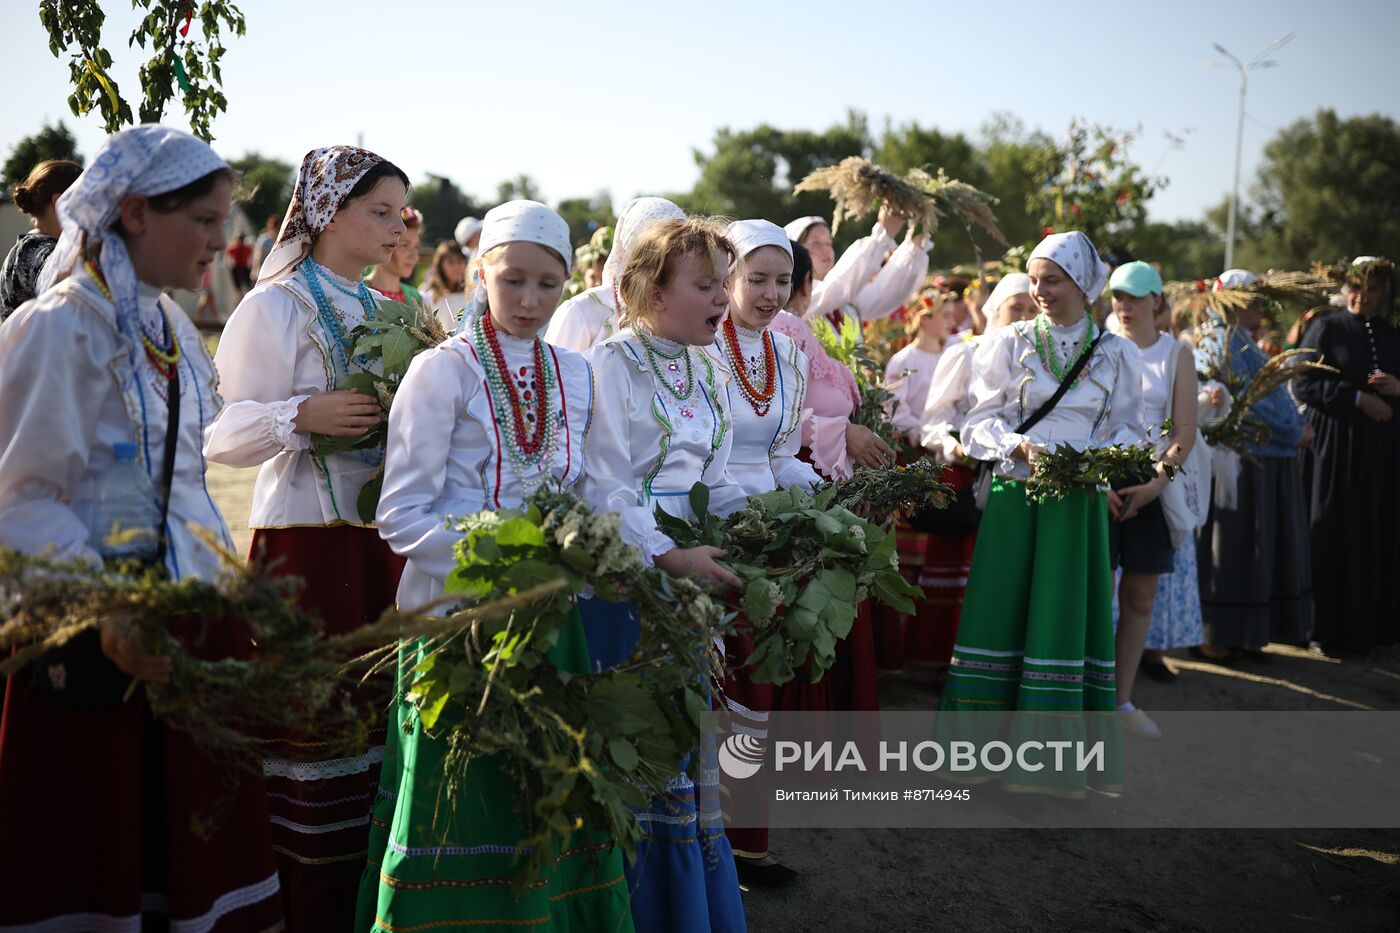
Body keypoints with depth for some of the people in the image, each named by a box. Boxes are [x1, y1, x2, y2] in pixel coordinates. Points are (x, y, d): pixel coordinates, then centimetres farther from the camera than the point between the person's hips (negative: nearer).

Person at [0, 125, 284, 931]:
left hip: (198, 623, 7)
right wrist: (107, 614, -25)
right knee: (98, 866, 4)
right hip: (113, 643, -7)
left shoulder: (169, 324, 13)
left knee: (196, 858, 13)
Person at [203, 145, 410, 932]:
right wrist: (303, 415, -22)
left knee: (380, 713, 8)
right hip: (309, 536, -6)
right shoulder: (277, 306, -4)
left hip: (383, 535, 7)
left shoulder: (384, 311, 16)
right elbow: (222, 432, -8)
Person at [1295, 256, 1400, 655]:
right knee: (1337, 538, -3)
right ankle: (1332, 627, 4)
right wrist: (1357, 398, -15)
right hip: (1337, 446, -4)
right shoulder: (1326, 329, 1)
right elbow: (1303, 384, -8)